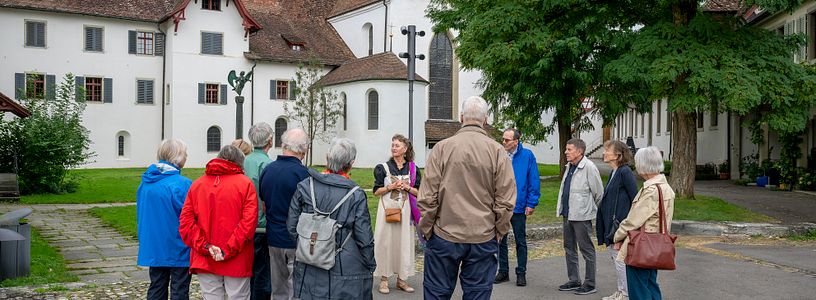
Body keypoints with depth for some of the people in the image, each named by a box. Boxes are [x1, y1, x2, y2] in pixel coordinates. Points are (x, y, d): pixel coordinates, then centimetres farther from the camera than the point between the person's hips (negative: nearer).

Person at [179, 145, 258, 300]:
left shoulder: (197, 184, 7)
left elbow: (185, 222, -2)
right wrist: (229, 250, -14)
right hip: (237, 262, -3)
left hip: (205, 261, 3)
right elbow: (249, 222, -15)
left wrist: (205, 247, -8)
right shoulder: (245, 184, -4)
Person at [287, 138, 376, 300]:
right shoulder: (356, 195, -12)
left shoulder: (304, 186, -4)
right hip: (346, 273, -3)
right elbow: (364, 239, -10)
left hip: (309, 271, 3)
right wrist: (370, 266, 5)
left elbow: (292, 227, 2)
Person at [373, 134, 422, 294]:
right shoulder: (383, 168, 1)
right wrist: (391, 187, -13)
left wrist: (407, 187, -10)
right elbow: (376, 191, 1)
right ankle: (384, 278, 6)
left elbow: (418, 192, 7)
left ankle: (401, 279, 14)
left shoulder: (413, 169, 5)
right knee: (385, 241, -2)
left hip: (405, 210, 2)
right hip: (387, 208, -2)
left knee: (403, 241, 4)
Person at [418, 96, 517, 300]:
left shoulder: (442, 148, -6)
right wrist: (498, 233, 8)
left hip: (444, 237, -1)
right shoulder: (497, 151, -3)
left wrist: (426, 230, 5)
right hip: (484, 239, 1)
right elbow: (506, 201, -5)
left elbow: (427, 197, -6)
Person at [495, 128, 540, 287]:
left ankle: (521, 273, 21)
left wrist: (531, 203, -9)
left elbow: (534, 181, -6)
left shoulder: (527, 156, -8)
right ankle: (503, 271, 25)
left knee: (521, 242, 9)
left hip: (519, 207, -2)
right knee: (500, 240, 12)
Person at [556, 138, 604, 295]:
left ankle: (590, 284, 11)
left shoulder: (589, 167, -16)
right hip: (568, 214, 9)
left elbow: (599, 192, -12)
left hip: (581, 216, -9)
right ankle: (574, 281, 27)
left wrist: (591, 208, 1)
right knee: (569, 247, 16)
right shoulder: (569, 166, 11)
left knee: (586, 249, 2)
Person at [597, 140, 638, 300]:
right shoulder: (614, 173, 12)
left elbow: (635, 199, -17)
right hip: (612, 223, 9)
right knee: (614, 256, 16)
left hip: (621, 223, -9)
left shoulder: (625, 172, -16)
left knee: (620, 259, -2)